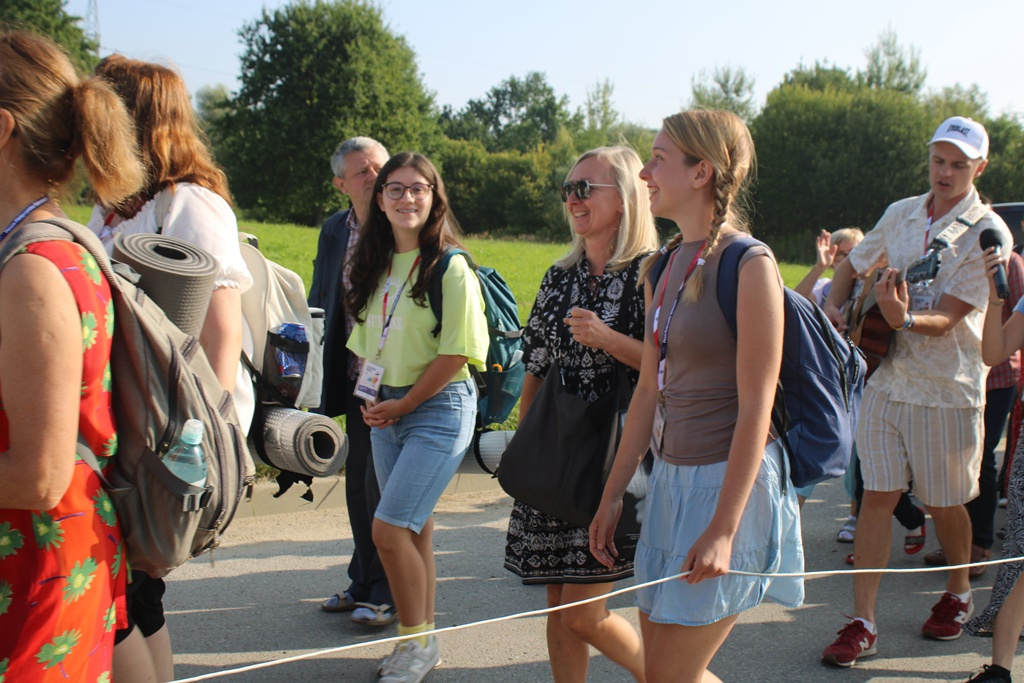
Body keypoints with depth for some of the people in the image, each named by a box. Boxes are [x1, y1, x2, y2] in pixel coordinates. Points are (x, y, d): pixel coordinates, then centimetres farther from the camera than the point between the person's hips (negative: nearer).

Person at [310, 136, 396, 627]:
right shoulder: (334, 232, 8)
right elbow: (319, 307, 15)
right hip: (358, 380, 6)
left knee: (383, 486, -2)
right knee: (359, 483, 13)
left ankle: (390, 594, 13)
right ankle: (364, 584, 29)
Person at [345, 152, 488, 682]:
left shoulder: (449, 267, -12)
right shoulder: (376, 265, 10)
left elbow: (456, 352, -16)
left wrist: (403, 404, -11)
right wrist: (372, 399, 3)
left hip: (438, 407, -7)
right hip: (386, 413, 7)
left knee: (389, 529, -10)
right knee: (414, 528, 13)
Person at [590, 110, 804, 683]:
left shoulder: (749, 265, -15)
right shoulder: (664, 268, 9)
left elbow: (756, 406, -17)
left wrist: (722, 528, -19)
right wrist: (614, 495, 14)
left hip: (731, 479, -8)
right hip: (671, 476, 8)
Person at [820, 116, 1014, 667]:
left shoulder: (987, 232, -9)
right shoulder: (902, 214, 6)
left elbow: (947, 319, -17)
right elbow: (852, 266, 20)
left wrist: (904, 319, -37)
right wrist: (834, 309, 1)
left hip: (947, 389, -3)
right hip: (886, 378, 4)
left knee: (943, 504, 9)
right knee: (877, 496, 0)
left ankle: (958, 594, 37)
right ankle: (862, 623, 4)